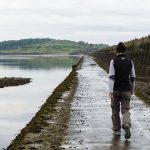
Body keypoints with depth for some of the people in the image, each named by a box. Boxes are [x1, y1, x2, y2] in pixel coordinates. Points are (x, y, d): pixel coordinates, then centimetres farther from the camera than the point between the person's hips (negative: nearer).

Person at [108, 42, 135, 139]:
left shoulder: (113, 61, -7)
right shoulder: (130, 62, 1)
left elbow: (111, 77, -15)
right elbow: (132, 78, 7)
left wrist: (110, 91, -17)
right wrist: (132, 89, 20)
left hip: (116, 90, -1)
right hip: (126, 90, 1)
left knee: (115, 110, 16)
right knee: (125, 111, 3)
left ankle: (117, 130, 22)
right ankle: (127, 125, -25)